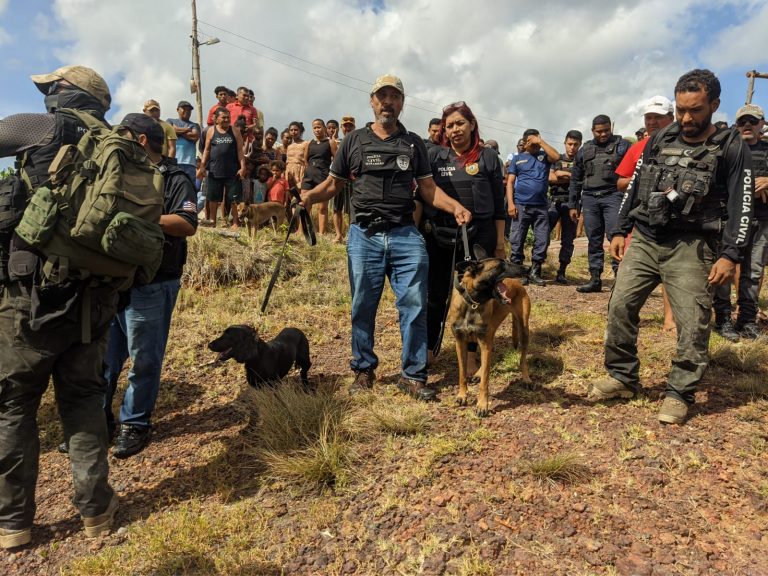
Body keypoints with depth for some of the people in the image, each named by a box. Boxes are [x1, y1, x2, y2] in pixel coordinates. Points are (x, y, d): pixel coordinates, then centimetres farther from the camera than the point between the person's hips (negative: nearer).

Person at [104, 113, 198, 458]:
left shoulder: (175, 179, -5)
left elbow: (187, 225, -18)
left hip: (150, 287, -7)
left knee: (144, 360, 5)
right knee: (103, 356, 13)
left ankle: (135, 424, 20)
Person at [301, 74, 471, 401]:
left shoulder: (413, 143, 13)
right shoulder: (354, 141, 11)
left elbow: (428, 188, 11)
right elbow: (334, 183, 10)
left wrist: (454, 206, -7)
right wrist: (311, 195, -11)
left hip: (406, 236, 1)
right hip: (364, 235, 0)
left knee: (415, 305, -3)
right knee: (363, 307, 6)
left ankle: (413, 376, 9)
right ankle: (364, 370, 22)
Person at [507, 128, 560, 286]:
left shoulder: (544, 156, 15)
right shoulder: (517, 158, 11)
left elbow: (556, 156, -8)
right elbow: (510, 182, 4)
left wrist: (541, 142, -3)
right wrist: (510, 203, -8)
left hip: (541, 206, 2)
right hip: (521, 205, -2)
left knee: (542, 240, 1)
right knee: (517, 241, -2)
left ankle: (534, 272, 10)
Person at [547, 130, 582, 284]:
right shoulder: (557, 159, 14)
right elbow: (550, 178, -1)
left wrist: (563, 174, -5)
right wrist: (572, 177, -6)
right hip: (554, 201, 1)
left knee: (568, 240, 1)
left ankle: (561, 272, 7)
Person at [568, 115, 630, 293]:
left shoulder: (622, 145, 7)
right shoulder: (585, 150, 17)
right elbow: (575, 180, 19)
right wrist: (572, 205, 14)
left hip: (613, 196, -3)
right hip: (590, 198, 4)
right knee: (593, 240, 6)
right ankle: (595, 279, 12)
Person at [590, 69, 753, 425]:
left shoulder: (731, 148, 0)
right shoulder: (659, 139, 10)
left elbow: (741, 205, -3)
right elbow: (634, 188, 14)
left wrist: (730, 255, -12)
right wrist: (619, 231, 9)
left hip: (690, 247, -3)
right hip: (644, 239, 4)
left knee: (693, 323, -4)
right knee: (620, 306, -1)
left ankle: (679, 395, 11)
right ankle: (623, 377, 14)